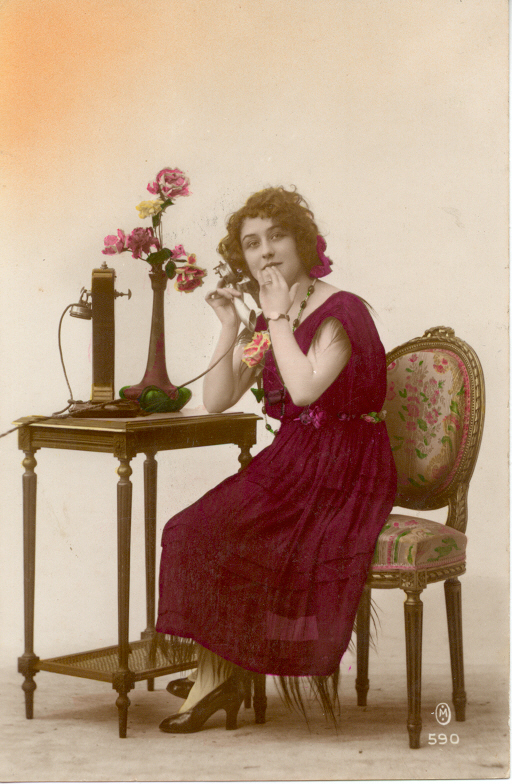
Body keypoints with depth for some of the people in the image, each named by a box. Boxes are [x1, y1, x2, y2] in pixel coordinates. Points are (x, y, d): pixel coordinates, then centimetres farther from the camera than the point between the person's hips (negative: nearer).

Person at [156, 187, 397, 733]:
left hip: (342, 473, -7)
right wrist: (230, 327, -1)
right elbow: (216, 401, 8)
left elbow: (305, 388, -26)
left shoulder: (341, 311, -10)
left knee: (217, 535, -19)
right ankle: (216, 673, -7)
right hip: (288, 463, 7)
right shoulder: (268, 325, 13)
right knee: (196, 528, -12)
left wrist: (279, 317, -16)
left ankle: (215, 675, -3)